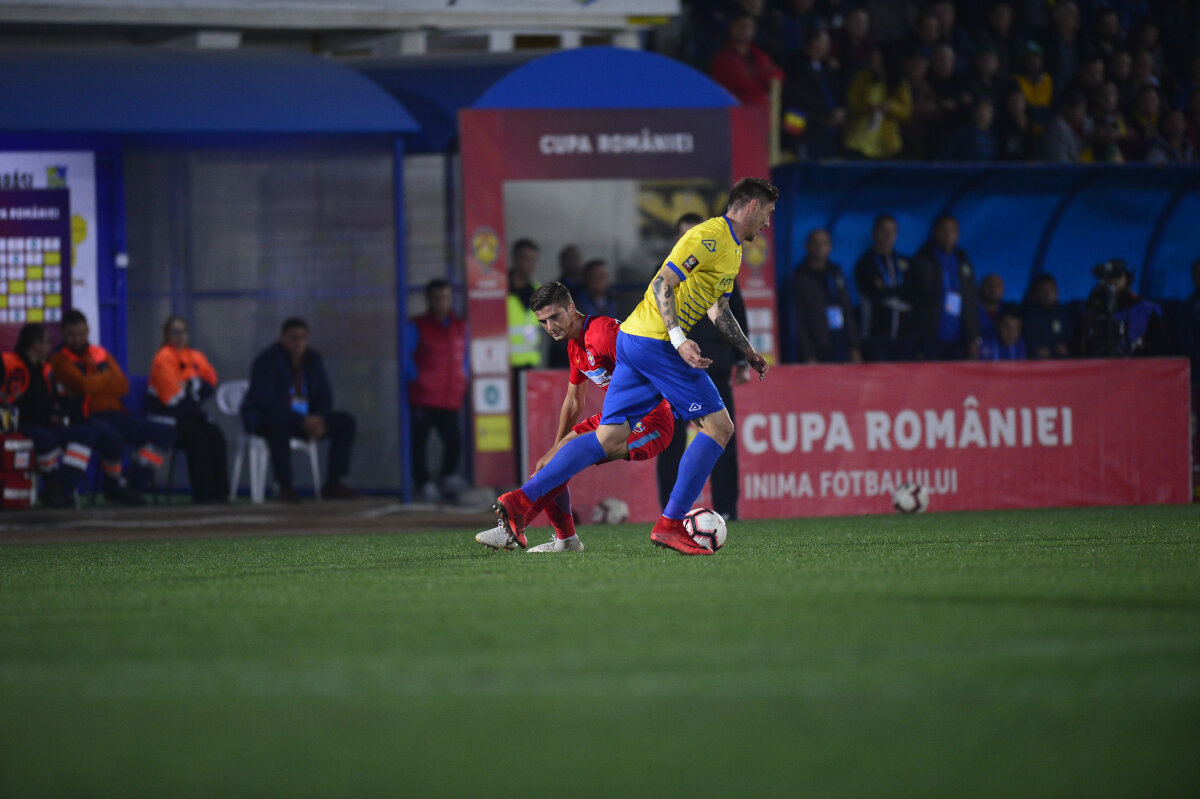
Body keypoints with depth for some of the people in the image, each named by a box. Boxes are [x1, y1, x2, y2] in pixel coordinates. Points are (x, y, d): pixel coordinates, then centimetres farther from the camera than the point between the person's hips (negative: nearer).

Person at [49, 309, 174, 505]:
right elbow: (83, 385, -14)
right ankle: (115, 486, -13)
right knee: (112, 438, -41)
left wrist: (95, 384, -9)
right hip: (87, 419, -7)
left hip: (116, 414, 7)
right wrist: (106, 377, 3)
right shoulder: (61, 360, 2)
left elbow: (123, 386, 5)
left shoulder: (102, 355, 20)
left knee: (165, 433, -7)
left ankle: (135, 484, -10)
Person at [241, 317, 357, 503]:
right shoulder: (266, 361, -14)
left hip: (307, 419, 7)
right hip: (264, 418, -7)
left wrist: (319, 419, -18)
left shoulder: (312, 360, 7)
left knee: (345, 422, -9)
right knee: (279, 424, -42)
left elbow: (324, 395, 6)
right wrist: (302, 422, -30)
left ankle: (333, 484, -11)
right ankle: (286, 486, -37)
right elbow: (266, 401, -24)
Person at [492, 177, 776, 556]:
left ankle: (520, 500, -1)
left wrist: (749, 353, 32)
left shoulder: (733, 249, 23)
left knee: (608, 438, 5)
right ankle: (669, 525, -8)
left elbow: (718, 310, 34)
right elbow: (662, 285, -17)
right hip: (656, 340, -10)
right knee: (719, 427, -6)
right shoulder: (710, 236, -10)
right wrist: (679, 339, -27)